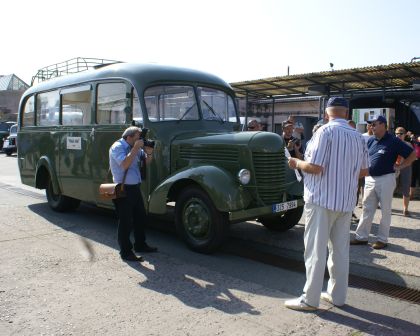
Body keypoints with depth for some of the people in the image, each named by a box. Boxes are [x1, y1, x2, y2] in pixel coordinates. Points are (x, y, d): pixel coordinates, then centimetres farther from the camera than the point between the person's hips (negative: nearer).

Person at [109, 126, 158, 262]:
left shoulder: (135, 147, 10)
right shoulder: (117, 147, -12)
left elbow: (147, 161, 16)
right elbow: (125, 164, -27)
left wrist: (149, 153, -5)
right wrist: (135, 148, -22)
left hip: (135, 187, 9)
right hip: (123, 189, -9)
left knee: (140, 218, 19)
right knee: (126, 222, -2)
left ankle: (140, 245, 35)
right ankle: (125, 252, 8)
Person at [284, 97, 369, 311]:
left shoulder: (326, 131, -12)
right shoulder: (358, 136, 7)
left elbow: (315, 167, -18)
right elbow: (363, 171, 13)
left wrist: (297, 163, 0)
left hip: (322, 199, -6)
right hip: (346, 201, 6)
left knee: (316, 250, 1)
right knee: (340, 249, 14)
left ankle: (310, 299, 8)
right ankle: (337, 295, 25)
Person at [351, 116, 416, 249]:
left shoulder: (393, 141, -9)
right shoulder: (370, 141, 8)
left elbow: (413, 154, -6)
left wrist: (400, 166, -7)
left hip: (385, 179, -6)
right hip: (370, 179, 6)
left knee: (385, 210, 6)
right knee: (367, 209, 9)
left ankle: (382, 239, 15)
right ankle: (361, 237, 16)